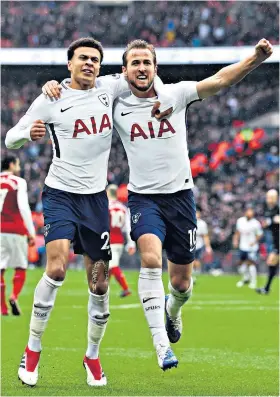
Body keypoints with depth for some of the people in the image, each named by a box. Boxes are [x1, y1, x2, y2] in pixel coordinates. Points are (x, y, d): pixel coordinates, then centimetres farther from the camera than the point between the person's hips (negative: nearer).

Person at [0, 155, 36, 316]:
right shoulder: (18, 182, -2)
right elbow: (24, 207, -9)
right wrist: (31, 233, -6)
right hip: (15, 230, -4)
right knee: (20, 268, 7)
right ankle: (14, 297, -15)